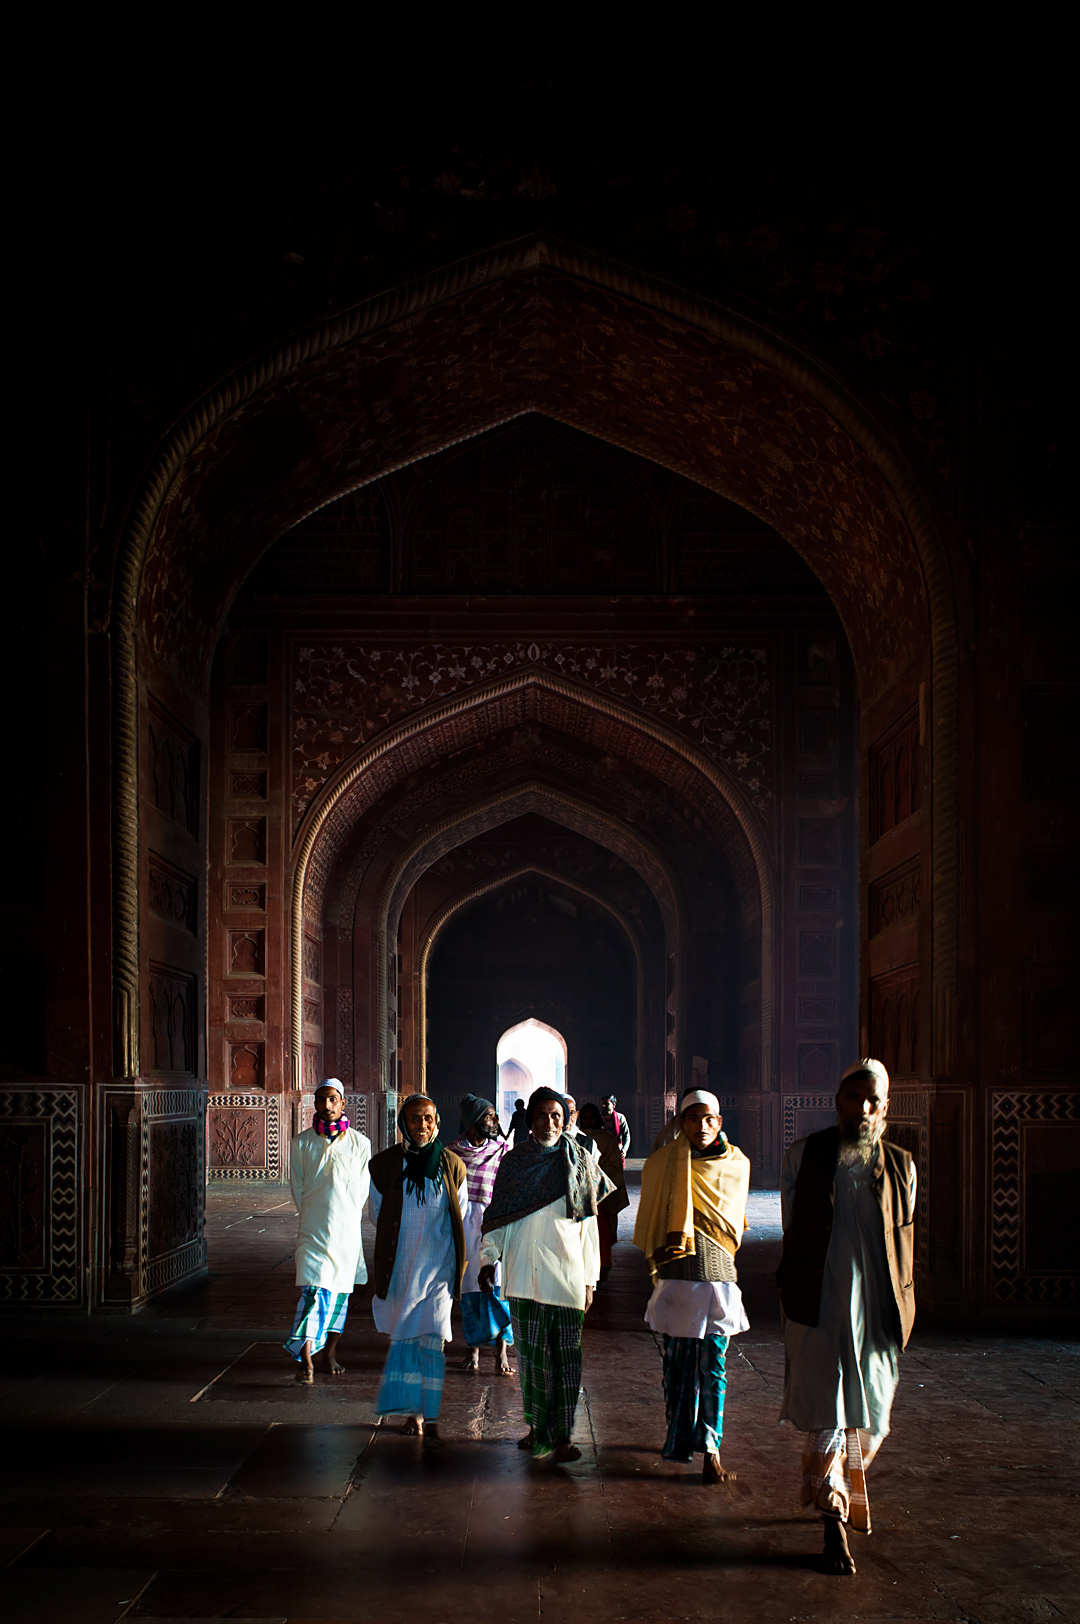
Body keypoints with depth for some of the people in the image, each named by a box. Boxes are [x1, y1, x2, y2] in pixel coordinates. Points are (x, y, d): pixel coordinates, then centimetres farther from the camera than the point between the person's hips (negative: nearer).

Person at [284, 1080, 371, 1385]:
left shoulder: (360, 1143, 2)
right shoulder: (302, 1142, 3)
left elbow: (361, 1189, 9)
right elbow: (297, 1185, 9)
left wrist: (347, 1218, 7)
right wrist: (310, 1218, 8)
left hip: (347, 1227, 1)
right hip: (313, 1229, -1)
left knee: (340, 1290, 8)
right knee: (314, 1290, -12)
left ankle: (329, 1352, 20)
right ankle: (305, 1358, -18)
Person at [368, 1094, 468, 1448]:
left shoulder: (452, 1166, 0)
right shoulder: (384, 1164, -1)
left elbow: (460, 1218, 9)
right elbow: (378, 1214, 12)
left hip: (439, 1266, -1)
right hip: (399, 1266, 1)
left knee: (432, 1341, -8)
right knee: (403, 1338, 9)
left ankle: (431, 1420, -6)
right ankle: (412, 1409, 24)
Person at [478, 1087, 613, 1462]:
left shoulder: (579, 1162, 6)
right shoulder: (513, 1162, 8)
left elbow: (589, 1226, 7)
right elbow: (497, 1216, 12)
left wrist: (589, 1280, 5)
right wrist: (487, 1259, 2)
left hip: (567, 1275, -1)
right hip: (525, 1273, 1)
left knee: (567, 1356, -1)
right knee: (530, 1354, 1)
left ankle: (563, 1434, 3)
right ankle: (538, 1428, 12)